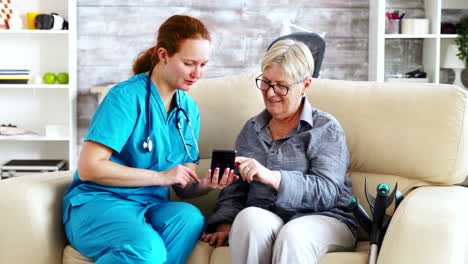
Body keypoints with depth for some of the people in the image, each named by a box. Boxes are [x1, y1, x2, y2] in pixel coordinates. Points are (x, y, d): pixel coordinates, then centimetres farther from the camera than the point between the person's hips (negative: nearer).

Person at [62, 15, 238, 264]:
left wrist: (206, 184, -11)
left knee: (190, 217, -29)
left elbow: (184, 187, 13)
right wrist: (161, 176, -16)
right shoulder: (128, 95, -9)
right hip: (98, 203, -6)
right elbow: (88, 168, -16)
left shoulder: (189, 108, 13)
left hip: (151, 206, 6)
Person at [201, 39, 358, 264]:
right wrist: (225, 226, 0)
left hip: (322, 218, -4)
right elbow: (234, 189, 19)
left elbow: (327, 192, -11)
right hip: (264, 215, 4)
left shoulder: (326, 129, 3)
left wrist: (272, 176, -23)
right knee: (248, 217, -33)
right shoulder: (251, 129, 19)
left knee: (292, 236, -39)